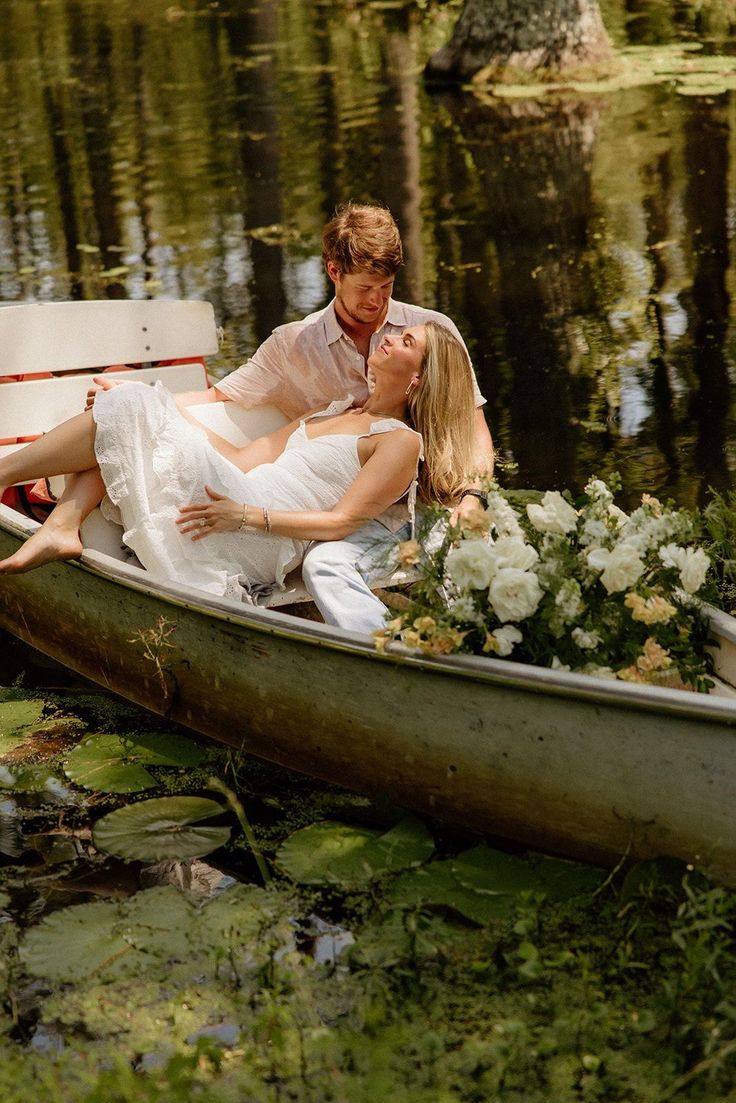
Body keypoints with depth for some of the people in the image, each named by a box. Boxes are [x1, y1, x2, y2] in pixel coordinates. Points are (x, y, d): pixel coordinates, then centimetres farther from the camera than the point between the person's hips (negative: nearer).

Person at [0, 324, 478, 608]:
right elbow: (267, 449, 25)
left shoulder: (402, 440, -2)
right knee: (124, 413, 4)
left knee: (133, 410, -12)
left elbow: (342, 522, -12)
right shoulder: (342, 409, 25)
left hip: (257, 544, -9)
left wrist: (247, 516, -21)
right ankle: (62, 527, -13)